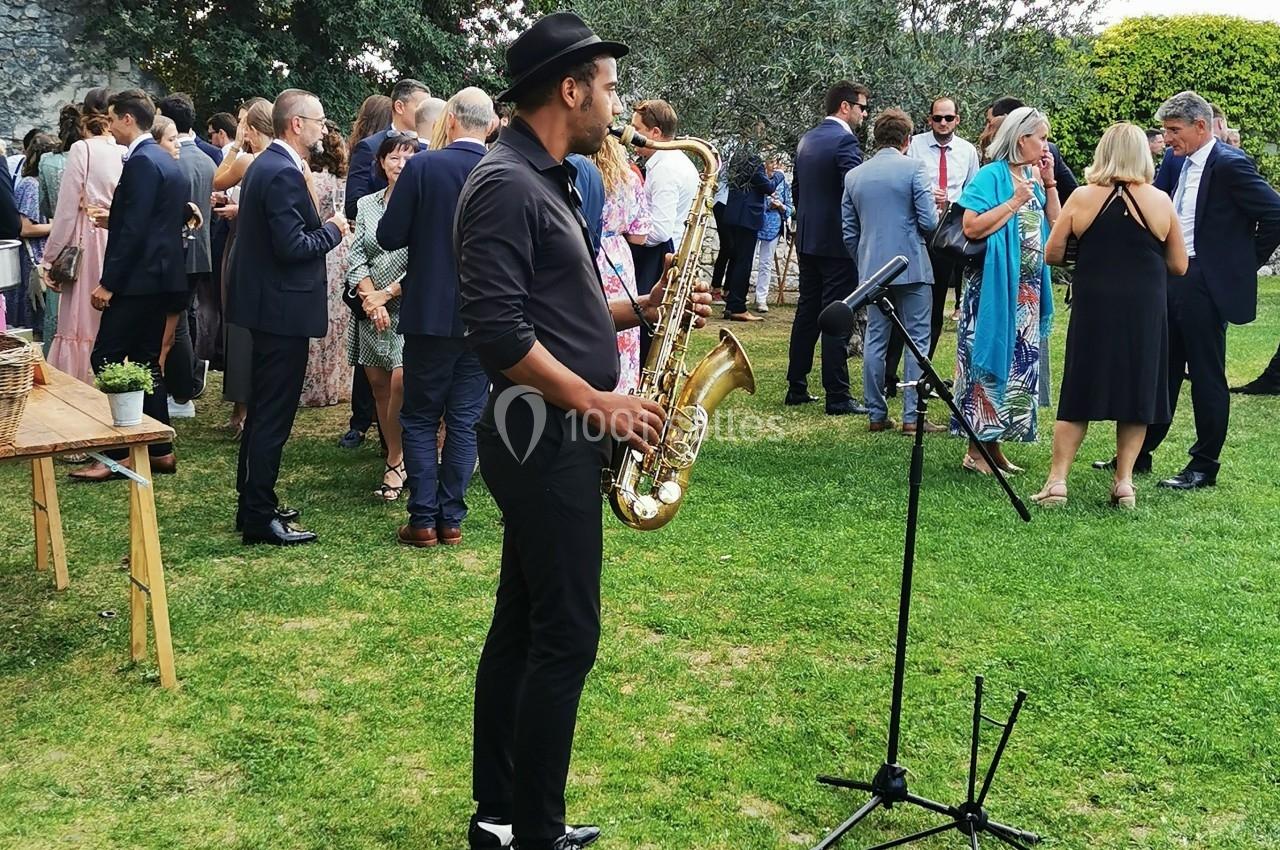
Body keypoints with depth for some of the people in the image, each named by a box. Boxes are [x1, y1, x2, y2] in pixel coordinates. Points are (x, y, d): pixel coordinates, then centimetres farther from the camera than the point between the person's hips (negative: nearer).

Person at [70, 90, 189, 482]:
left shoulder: (141, 162, -16)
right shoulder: (165, 159, 15)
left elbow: (133, 229, -21)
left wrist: (108, 283, -19)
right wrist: (113, 217, 19)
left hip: (138, 278, -10)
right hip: (159, 275, 10)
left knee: (106, 360, -5)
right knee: (145, 361, 13)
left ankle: (117, 454, -3)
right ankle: (160, 450, 16)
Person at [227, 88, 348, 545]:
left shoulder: (264, 164, 13)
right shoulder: (284, 173, -19)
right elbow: (293, 247, -24)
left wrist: (323, 227, 10)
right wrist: (333, 229, -9)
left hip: (267, 303, 11)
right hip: (283, 308, -11)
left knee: (263, 410, 17)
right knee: (273, 416, -4)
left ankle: (254, 504, 28)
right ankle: (260, 518, 3)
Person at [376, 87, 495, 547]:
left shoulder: (423, 166, -11)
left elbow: (389, 236, -10)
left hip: (430, 314, -2)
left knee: (420, 419, 9)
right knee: (465, 421, 10)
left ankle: (423, 519, 7)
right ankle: (451, 518, 13)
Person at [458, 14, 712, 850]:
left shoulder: (547, 181, 16)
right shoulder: (507, 186, -16)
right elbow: (499, 330, -24)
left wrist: (639, 309, 8)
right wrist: (598, 403, -18)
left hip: (553, 440, 10)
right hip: (545, 442, -10)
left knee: (522, 627, 14)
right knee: (565, 638, -4)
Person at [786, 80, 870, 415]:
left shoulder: (806, 139, 11)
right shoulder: (845, 140, -14)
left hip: (807, 240, 8)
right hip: (837, 241, -8)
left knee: (807, 313, 14)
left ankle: (797, 388, 18)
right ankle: (837, 397, -2)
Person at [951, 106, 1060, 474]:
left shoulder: (1033, 177, 12)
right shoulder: (991, 176, -10)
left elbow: (1056, 224, 11)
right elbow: (972, 227, -20)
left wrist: (1049, 183, 4)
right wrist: (1014, 202, -17)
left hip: (1027, 291, 8)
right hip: (994, 288, -8)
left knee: (1019, 363, 10)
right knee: (988, 362, -5)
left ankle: (993, 444, 19)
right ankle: (975, 452, 2)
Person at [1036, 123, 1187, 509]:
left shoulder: (1082, 197, -3)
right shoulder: (1160, 201, -3)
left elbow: (1052, 254, 1)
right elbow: (1178, 265, 3)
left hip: (1093, 308, 0)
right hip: (1145, 312, 0)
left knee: (1080, 393, 7)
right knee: (1137, 393, 11)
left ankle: (1057, 480, 3)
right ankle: (1124, 482, 11)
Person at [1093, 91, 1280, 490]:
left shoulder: (1229, 164, -13)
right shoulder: (1187, 163, 11)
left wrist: (1246, 261, -7)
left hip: (1206, 285, -8)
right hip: (1173, 278, 8)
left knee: (1206, 376, 1)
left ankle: (1204, 467, 11)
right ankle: (1138, 453, 23)